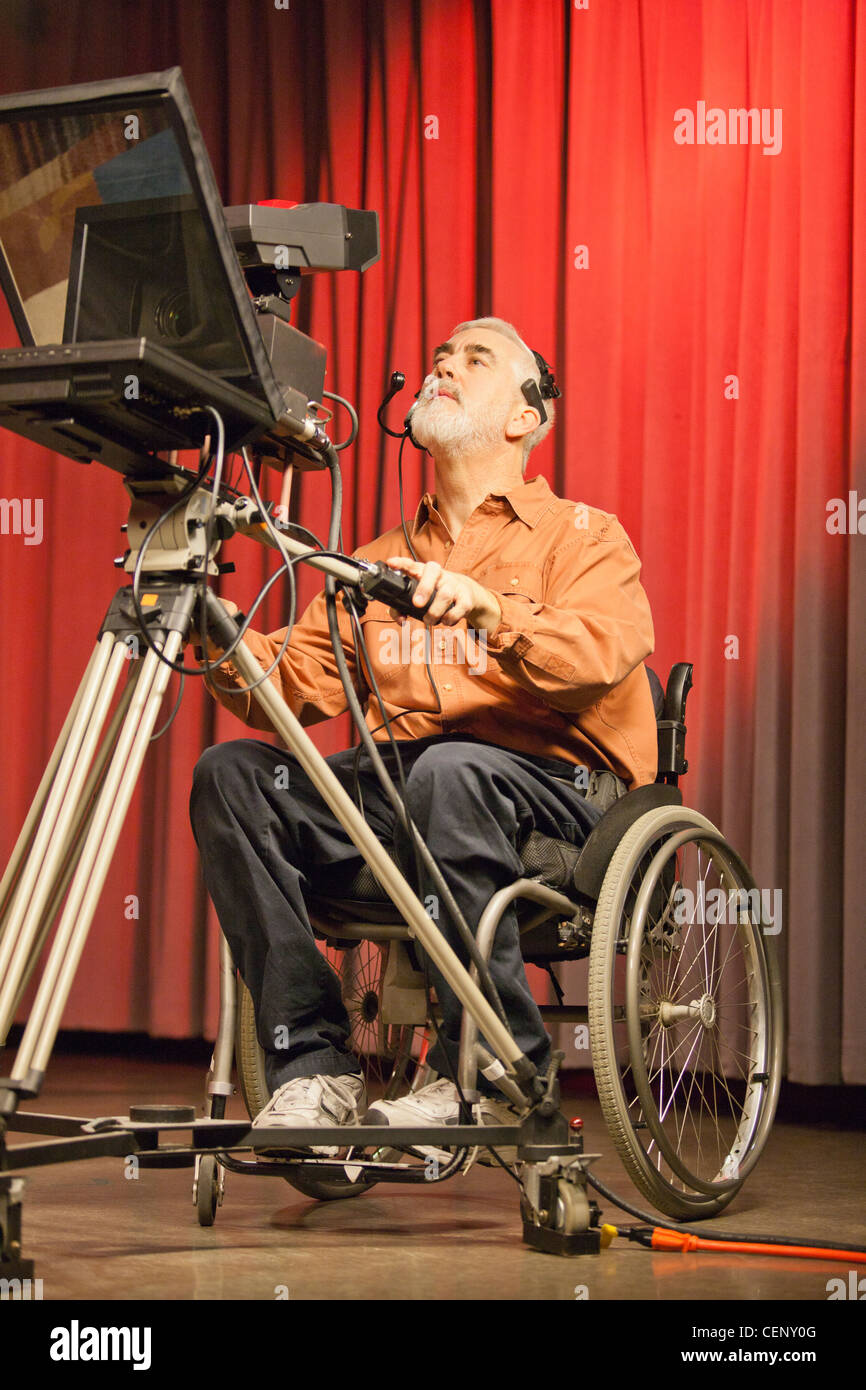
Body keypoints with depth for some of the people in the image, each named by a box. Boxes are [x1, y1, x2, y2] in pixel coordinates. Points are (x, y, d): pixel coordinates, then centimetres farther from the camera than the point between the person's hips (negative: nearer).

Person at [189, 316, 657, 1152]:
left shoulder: (582, 535, 8)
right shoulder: (380, 560, 24)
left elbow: (597, 656, -13)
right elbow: (295, 685, 13)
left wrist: (487, 609, -30)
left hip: (544, 789, -5)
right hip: (389, 786, 5)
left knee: (452, 769, -37)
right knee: (232, 773, -18)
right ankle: (313, 1068, -18)